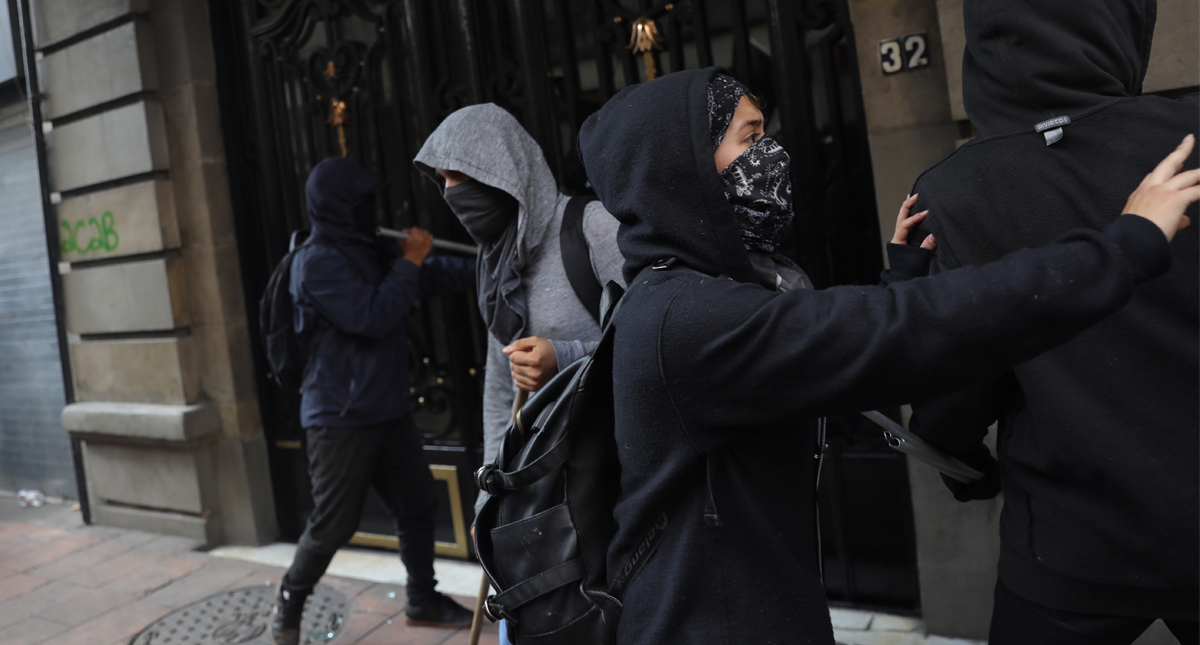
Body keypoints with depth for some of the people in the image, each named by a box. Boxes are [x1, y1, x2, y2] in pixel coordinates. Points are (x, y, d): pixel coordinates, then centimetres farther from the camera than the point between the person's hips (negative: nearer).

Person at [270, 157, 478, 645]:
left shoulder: (368, 252, 10)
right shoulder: (319, 261, -14)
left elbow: (433, 279, 11)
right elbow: (373, 317, -23)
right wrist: (409, 263, -15)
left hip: (389, 411, 8)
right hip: (341, 418, -8)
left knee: (418, 506, 12)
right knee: (334, 525, 1)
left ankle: (422, 600, 28)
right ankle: (289, 604, 24)